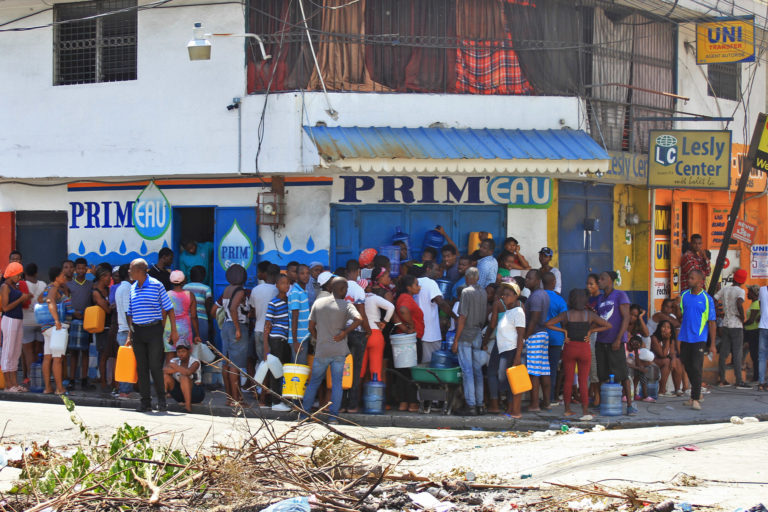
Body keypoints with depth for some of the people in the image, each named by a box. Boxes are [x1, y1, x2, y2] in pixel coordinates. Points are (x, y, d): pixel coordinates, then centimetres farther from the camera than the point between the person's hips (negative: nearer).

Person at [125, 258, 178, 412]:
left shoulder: (156, 285, -3)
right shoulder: (133, 288, 12)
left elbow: (169, 309, -1)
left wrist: (174, 330, -5)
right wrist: (130, 336, 15)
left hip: (154, 330, -5)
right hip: (138, 331, 5)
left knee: (155, 366, -8)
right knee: (141, 367, 4)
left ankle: (161, 399, 5)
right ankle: (145, 402, 9)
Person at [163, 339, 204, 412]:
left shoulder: (195, 362, -15)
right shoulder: (174, 361, -2)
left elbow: (188, 372, -37)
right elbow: (164, 371, -21)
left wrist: (175, 366, -22)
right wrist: (178, 369, -32)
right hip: (180, 393, 4)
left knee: (184, 377, -34)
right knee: (165, 376, -16)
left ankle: (188, 406, -29)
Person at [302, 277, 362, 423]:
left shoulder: (318, 303, 5)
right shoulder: (346, 305, -5)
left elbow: (311, 327, 7)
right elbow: (359, 320, -22)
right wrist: (345, 332, -11)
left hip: (321, 351, 2)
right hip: (339, 351, -2)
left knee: (314, 382, 13)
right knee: (337, 384, 4)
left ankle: (304, 413, 15)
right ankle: (333, 415, 0)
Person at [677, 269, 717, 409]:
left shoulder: (707, 299, -3)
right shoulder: (684, 296, 8)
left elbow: (712, 322, -1)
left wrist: (712, 344, -4)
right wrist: (678, 338, 6)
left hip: (699, 339, -4)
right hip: (684, 338, 4)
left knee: (696, 368, -10)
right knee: (687, 367, 10)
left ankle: (695, 399, -8)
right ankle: (697, 394, 26)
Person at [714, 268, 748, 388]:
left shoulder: (724, 289, 7)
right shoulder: (740, 291, -9)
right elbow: (739, 303, -27)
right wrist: (742, 319, -15)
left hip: (725, 325, 5)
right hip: (736, 326, -5)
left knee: (723, 353, 8)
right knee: (737, 354, -3)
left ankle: (722, 379, 11)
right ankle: (738, 381, -4)